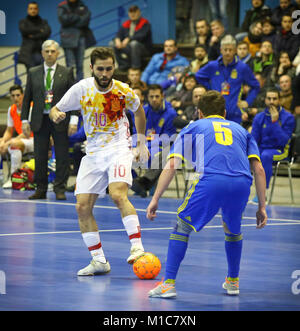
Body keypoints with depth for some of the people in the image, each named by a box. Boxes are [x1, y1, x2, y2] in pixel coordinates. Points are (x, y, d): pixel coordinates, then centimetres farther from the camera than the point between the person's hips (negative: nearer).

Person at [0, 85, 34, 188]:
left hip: (34, 141, -8)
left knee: (15, 144, -35)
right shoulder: (11, 110, 8)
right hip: (20, 140, 8)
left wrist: (9, 142, -27)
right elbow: (9, 131, 13)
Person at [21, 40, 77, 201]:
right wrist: (25, 120, 4)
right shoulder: (33, 73, 9)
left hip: (60, 120, -2)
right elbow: (27, 98, 10)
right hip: (40, 121, 2)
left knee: (62, 157, -1)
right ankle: (41, 189, 10)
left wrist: (74, 120, -7)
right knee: (40, 157, 3)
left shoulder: (67, 72, 4)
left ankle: (60, 189, 6)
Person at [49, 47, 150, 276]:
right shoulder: (81, 89, -5)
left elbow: (139, 111, 15)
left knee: (118, 195, -29)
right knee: (82, 207, -4)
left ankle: (137, 247, -30)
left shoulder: (124, 91, -6)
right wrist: (56, 114, -21)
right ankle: (99, 261, 6)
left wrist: (142, 142, 15)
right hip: (93, 153, 3)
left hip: (119, 149, -3)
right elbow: (56, 110, 4)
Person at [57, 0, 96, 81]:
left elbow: (87, 18, -1)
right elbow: (63, 19, -10)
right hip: (68, 38, -3)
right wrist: (78, 17, -5)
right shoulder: (62, 7, 7)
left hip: (81, 37, 3)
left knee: (80, 65, 1)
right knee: (70, 65, -10)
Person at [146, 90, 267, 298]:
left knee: (182, 227, 13)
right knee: (233, 230, 30)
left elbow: (171, 166, 13)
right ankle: (233, 282, 36)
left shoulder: (193, 128, 26)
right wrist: (262, 206, 21)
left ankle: (169, 284, 3)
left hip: (210, 181, -3)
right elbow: (258, 169, 20)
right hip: (241, 183, 3)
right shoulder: (240, 130, 32)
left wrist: (155, 199, 13)